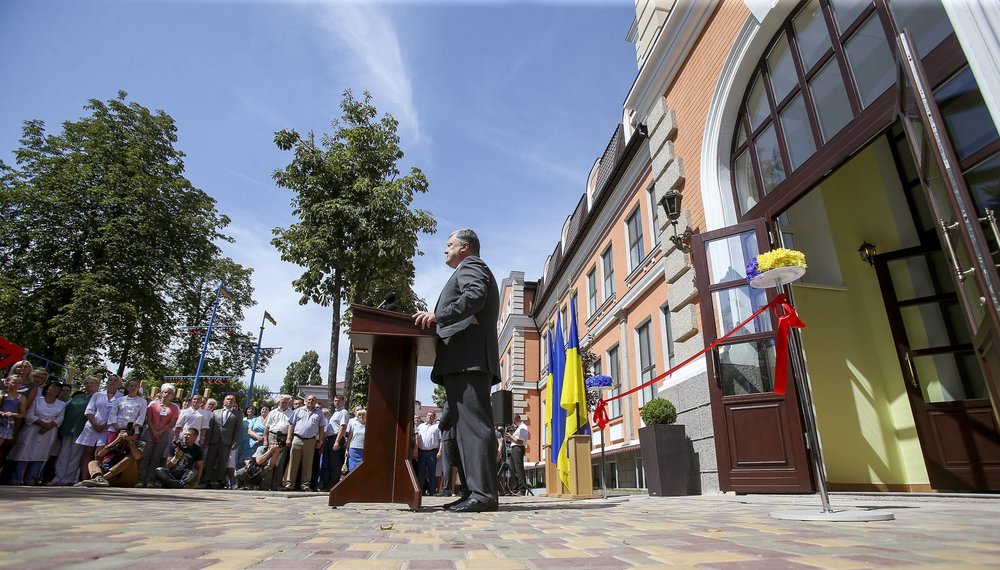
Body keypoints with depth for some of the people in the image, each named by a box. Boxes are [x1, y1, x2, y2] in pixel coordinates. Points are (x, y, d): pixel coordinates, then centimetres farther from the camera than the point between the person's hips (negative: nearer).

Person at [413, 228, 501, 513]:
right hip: (465, 361, 10)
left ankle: (483, 493, -16)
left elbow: (475, 296, -17)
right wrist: (437, 319, 23)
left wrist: (438, 316, -27)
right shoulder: (471, 269, 34)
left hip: (466, 359, -10)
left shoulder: (470, 266, 4)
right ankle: (474, 492, 8)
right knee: (466, 425, 7)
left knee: (473, 424, -15)